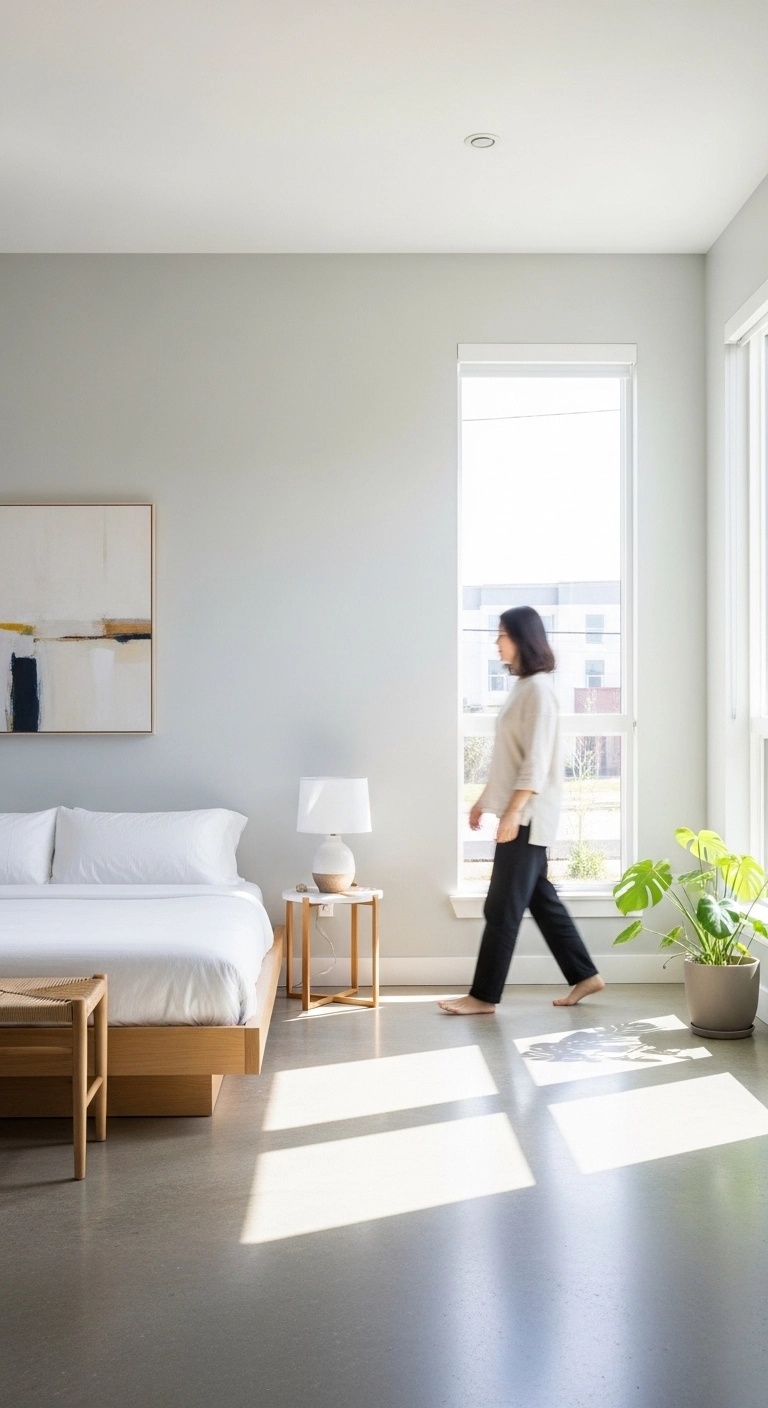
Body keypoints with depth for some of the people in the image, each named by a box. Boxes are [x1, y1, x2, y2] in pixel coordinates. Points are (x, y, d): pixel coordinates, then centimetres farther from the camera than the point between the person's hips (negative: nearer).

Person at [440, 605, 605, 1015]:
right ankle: (584, 976, 22)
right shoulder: (523, 686, 14)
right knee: (540, 897, 14)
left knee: (503, 905, -4)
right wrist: (485, 799, 21)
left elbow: (537, 761, -21)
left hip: (528, 814, -10)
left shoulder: (538, 689, -15)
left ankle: (485, 996, 3)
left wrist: (513, 811, -24)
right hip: (519, 811, 10)